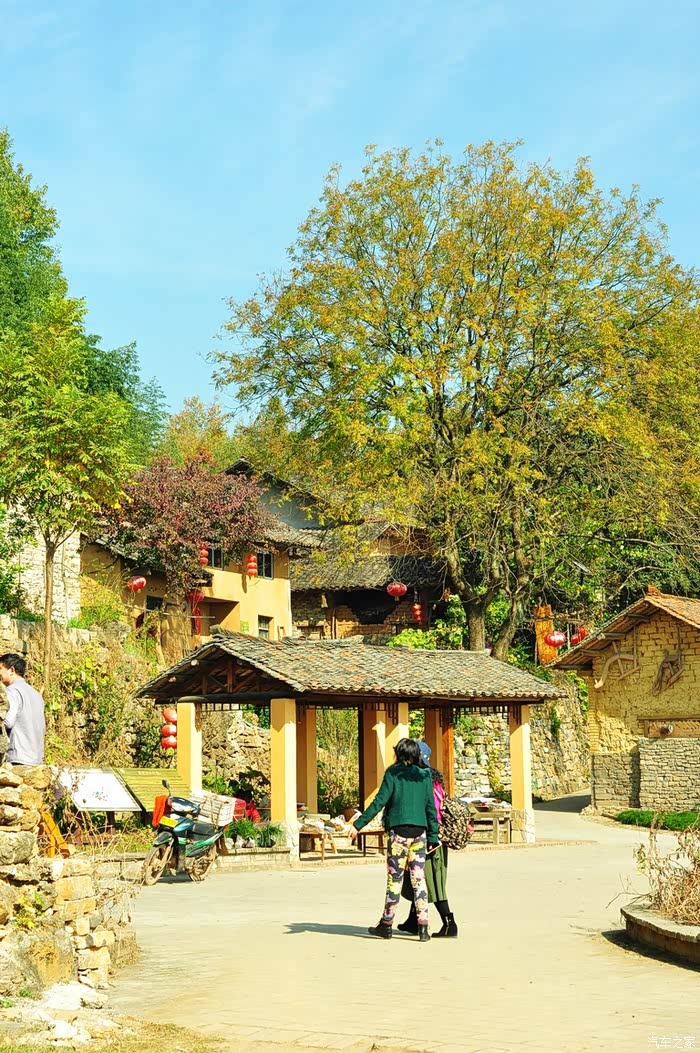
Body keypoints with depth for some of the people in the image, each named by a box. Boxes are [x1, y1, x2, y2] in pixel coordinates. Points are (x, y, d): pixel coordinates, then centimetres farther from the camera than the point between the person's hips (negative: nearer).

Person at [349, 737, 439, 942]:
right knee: (419, 879, 4)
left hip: (399, 830, -3)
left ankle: (386, 925, 10)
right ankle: (422, 926, -1)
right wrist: (433, 837, 10)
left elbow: (379, 802, -9)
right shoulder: (424, 776, 7)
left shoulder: (393, 773, -3)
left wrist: (358, 824, -6)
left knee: (394, 879, 3)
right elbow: (431, 808, 6)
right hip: (420, 831, 3)